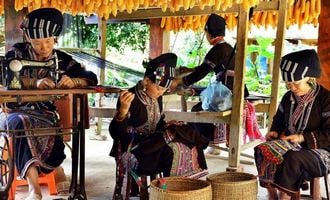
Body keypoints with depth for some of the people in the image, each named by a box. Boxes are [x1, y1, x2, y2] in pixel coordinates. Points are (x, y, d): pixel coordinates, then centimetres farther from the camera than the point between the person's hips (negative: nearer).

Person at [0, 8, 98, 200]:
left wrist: (73, 81, -23)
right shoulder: (18, 52, 2)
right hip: (17, 111, -1)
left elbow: (91, 78, -1)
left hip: (46, 114, 1)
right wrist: (35, 82, -34)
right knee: (22, 124, -36)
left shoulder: (62, 59, 5)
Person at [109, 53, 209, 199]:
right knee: (171, 151, -27)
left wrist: (168, 126, -4)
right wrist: (122, 111, -41)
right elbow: (115, 134, -23)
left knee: (186, 146, -9)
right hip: (132, 149, -8)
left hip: (152, 143, 8)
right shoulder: (130, 98, -18)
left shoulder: (156, 98, 5)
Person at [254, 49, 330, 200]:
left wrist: (303, 137, -22)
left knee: (292, 158, -38)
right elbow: (279, 119, 23)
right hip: (291, 147, 6)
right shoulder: (288, 97, 9)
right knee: (261, 150, -20)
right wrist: (274, 131, 1)